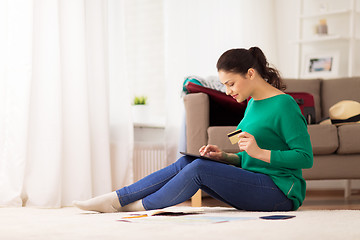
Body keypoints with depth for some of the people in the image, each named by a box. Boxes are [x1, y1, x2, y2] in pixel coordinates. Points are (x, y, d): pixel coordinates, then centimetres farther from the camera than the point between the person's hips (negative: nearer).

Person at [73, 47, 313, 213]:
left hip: (280, 192, -8)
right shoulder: (253, 103, 15)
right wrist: (224, 156, 5)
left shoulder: (284, 105, -12)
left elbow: (305, 157, -17)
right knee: (187, 162, -8)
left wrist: (259, 152, -23)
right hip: (255, 183, 8)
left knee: (199, 168, -22)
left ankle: (140, 207, -6)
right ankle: (115, 199, -8)